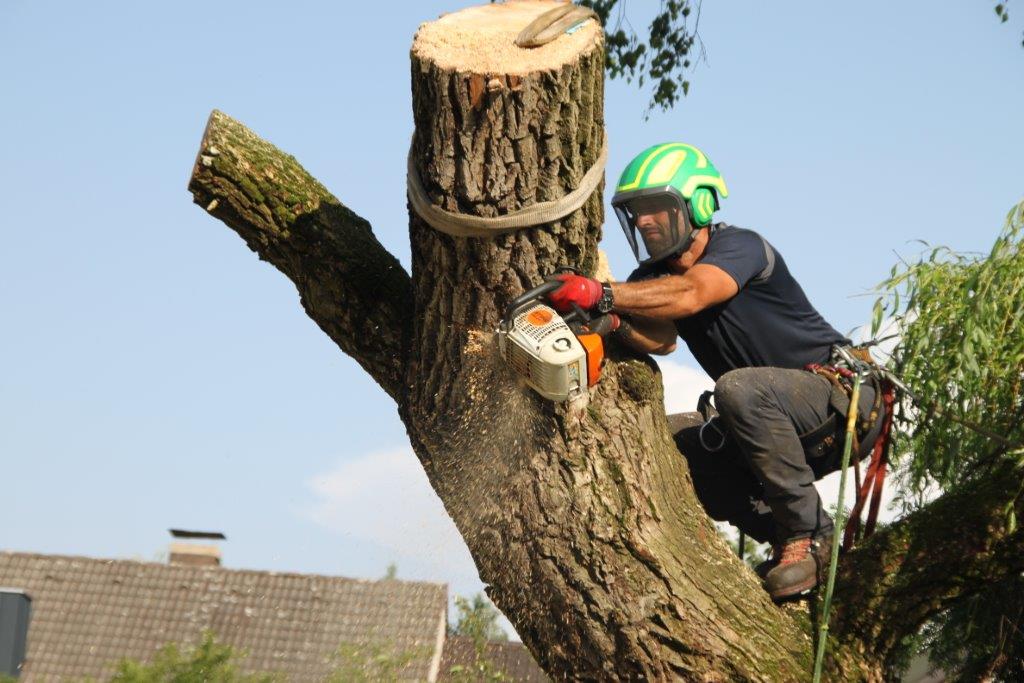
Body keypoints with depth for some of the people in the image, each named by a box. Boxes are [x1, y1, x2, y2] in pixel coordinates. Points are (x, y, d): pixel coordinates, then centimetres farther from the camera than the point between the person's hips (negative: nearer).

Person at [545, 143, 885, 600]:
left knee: (739, 387, -33)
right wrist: (614, 320, -37)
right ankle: (783, 539, 0)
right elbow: (660, 339, -17)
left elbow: (690, 295, -38)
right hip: (782, 429, 8)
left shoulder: (739, 246, -16)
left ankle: (807, 533, -23)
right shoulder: (654, 278, 5)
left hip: (845, 399, -8)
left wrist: (602, 295, -47)